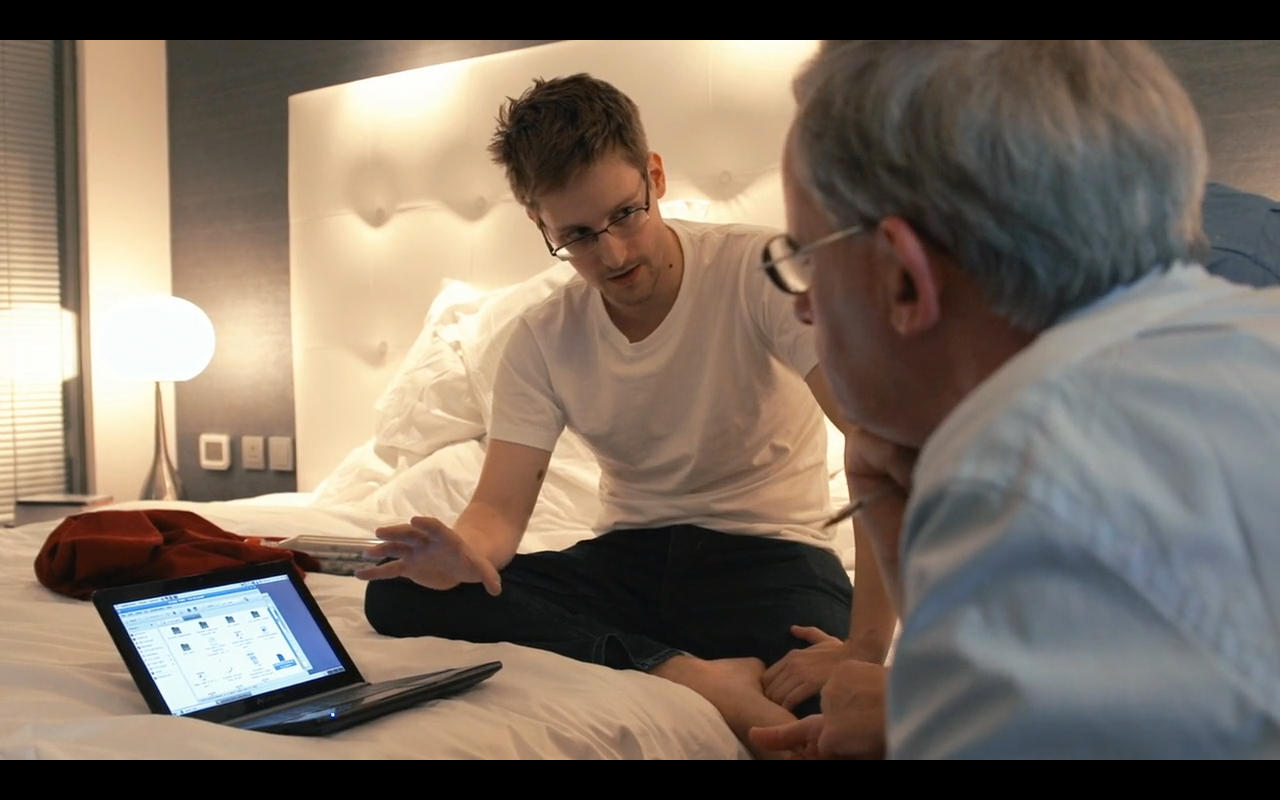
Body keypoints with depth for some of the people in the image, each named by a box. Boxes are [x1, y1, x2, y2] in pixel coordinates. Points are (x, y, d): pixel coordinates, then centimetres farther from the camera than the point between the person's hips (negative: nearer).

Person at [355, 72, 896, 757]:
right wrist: (467, 547, -31)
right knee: (399, 594, -20)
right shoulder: (542, 340, 2)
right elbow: (500, 506, -4)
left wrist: (869, 641, -33)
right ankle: (689, 675, -28)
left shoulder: (759, 270, -14)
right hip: (625, 556, 6)